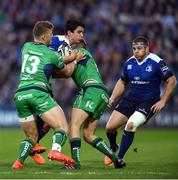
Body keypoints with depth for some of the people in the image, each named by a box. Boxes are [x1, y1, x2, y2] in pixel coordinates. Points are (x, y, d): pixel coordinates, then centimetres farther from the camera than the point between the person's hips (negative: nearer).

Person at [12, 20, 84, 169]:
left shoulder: (26, 47, 19)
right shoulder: (52, 55, 6)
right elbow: (67, 71, 23)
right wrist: (75, 60, 41)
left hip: (20, 95, 6)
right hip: (38, 93, -6)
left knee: (31, 136, 16)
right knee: (62, 127, -11)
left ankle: (19, 162, -6)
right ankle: (55, 151, -39)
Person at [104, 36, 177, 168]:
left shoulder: (156, 62, -13)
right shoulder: (129, 63, 4)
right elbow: (122, 82, 19)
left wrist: (162, 101, -12)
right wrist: (113, 98, 5)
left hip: (149, 102, -5)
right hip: (131, 98, 5)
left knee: (130, 125, -29)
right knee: (110, 127, -4)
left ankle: (120, 159, -13)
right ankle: (113, 148, 32)